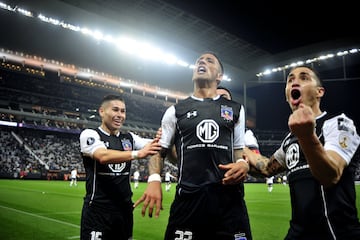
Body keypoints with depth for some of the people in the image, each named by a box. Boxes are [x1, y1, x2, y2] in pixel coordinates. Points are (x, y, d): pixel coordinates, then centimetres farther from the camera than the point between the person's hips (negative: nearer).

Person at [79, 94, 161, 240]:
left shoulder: (129, 138, 9)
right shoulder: (90, 134, -7)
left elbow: (154, 146, -3)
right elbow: (103, 156, -26)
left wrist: (161, 139, -26)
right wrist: (137, 154, -37)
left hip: (125, 208, 6)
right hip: (98, 210, -5)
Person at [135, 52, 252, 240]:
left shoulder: (235, 109, 15)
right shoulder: (175, 111, 12)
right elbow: (159, 150, 13)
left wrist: (243, 164, -3)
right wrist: (154, 179, -7)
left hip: (229, 198, 1)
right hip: (188, 197, -1)